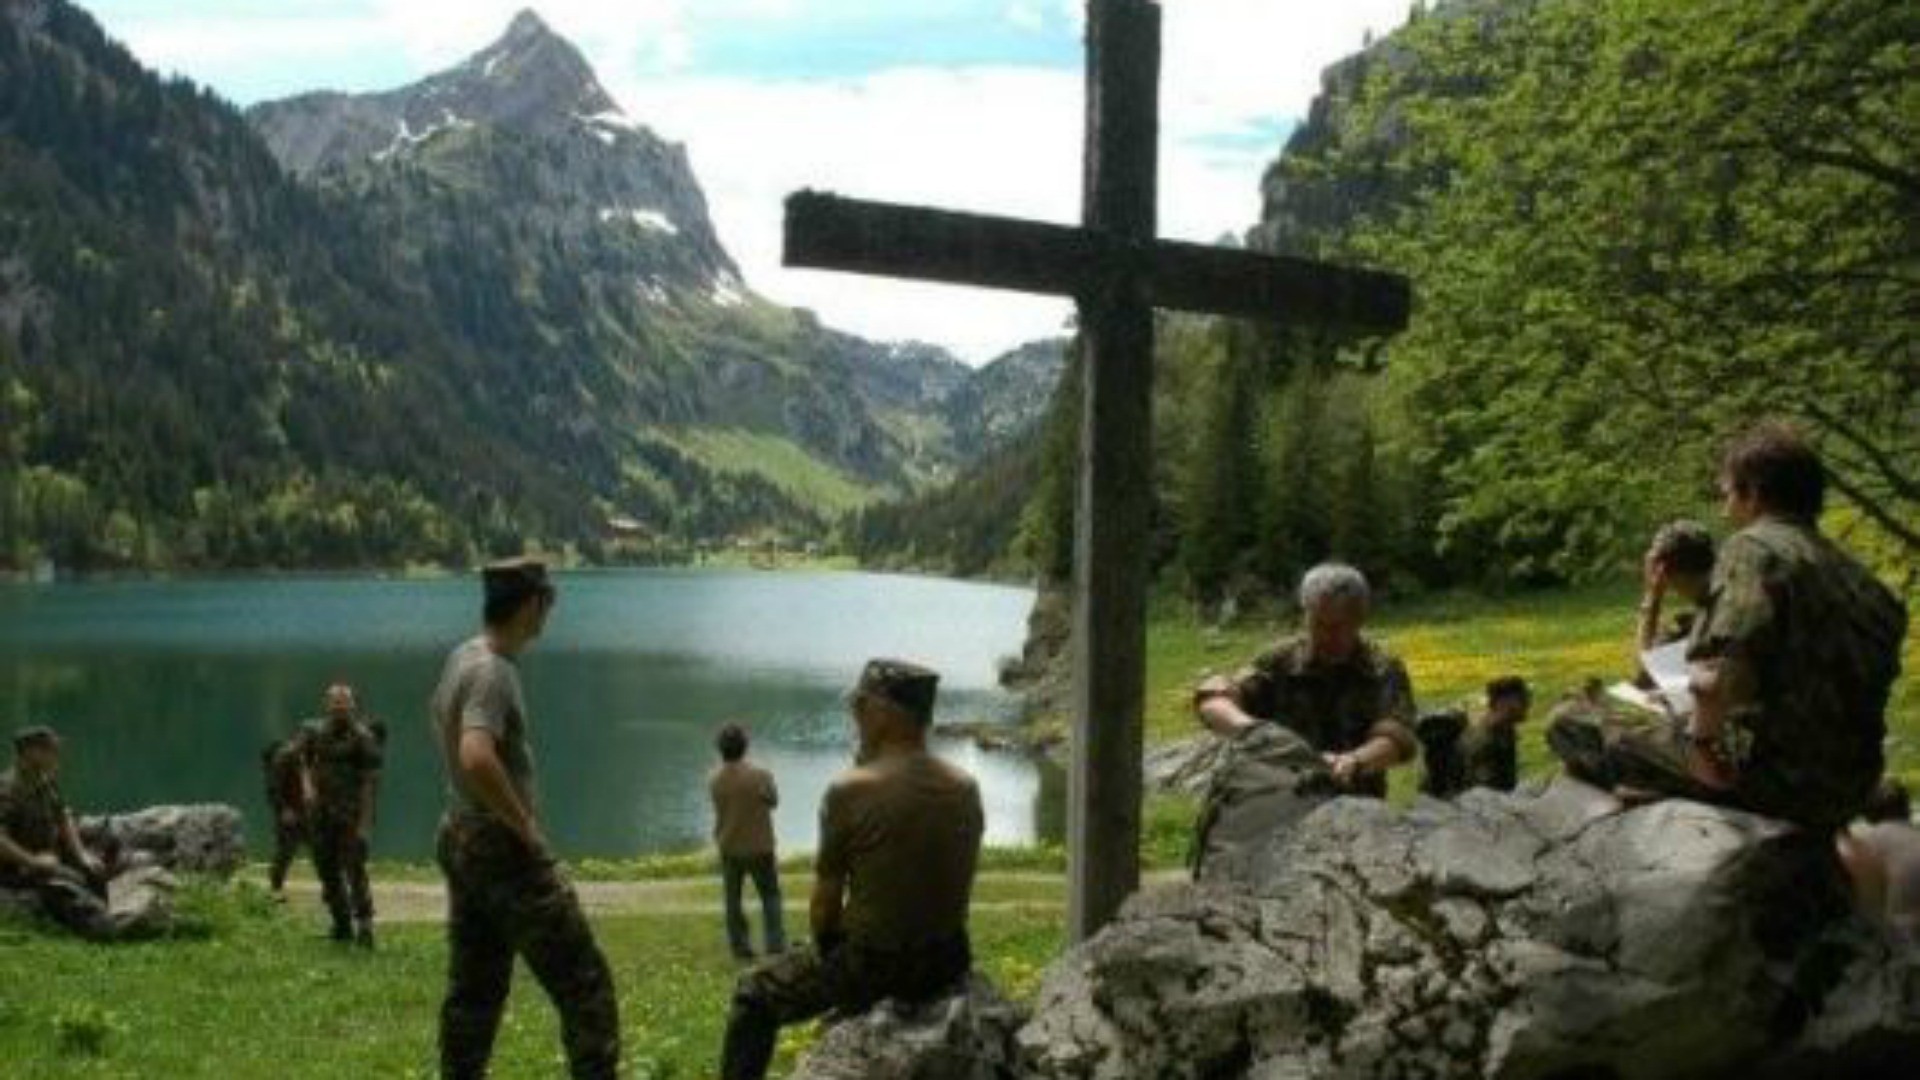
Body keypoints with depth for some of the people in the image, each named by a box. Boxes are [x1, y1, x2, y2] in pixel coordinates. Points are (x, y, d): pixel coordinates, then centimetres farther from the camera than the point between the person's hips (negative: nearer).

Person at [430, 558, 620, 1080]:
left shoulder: (460, 658, 8)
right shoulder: (492, 672, -21)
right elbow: (477, 759, -36)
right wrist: (525, 824, -23)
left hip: (460, 837, 10)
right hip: (504, 846, -10)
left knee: (474, 987, 15)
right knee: (584, 982, -5)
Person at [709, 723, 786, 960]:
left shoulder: (714, 780, -9)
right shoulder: (760, 775, -17)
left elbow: (721, 807, 2)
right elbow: (773, 801, -3)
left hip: (729, 848, 2)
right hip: (759, 847, -2)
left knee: (733, 899, 14)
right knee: (770, 896, 11)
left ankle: (740, 946, 16)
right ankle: (775, 944, 4)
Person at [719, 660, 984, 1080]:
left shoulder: (850, 790, -17)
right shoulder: (966, 789, -2)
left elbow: (825, 902, -9)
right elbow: (952, 893, 8)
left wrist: (827, 947, 9)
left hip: (873, 967, -6)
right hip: (947, 965, 6)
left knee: (754, 994, 17)